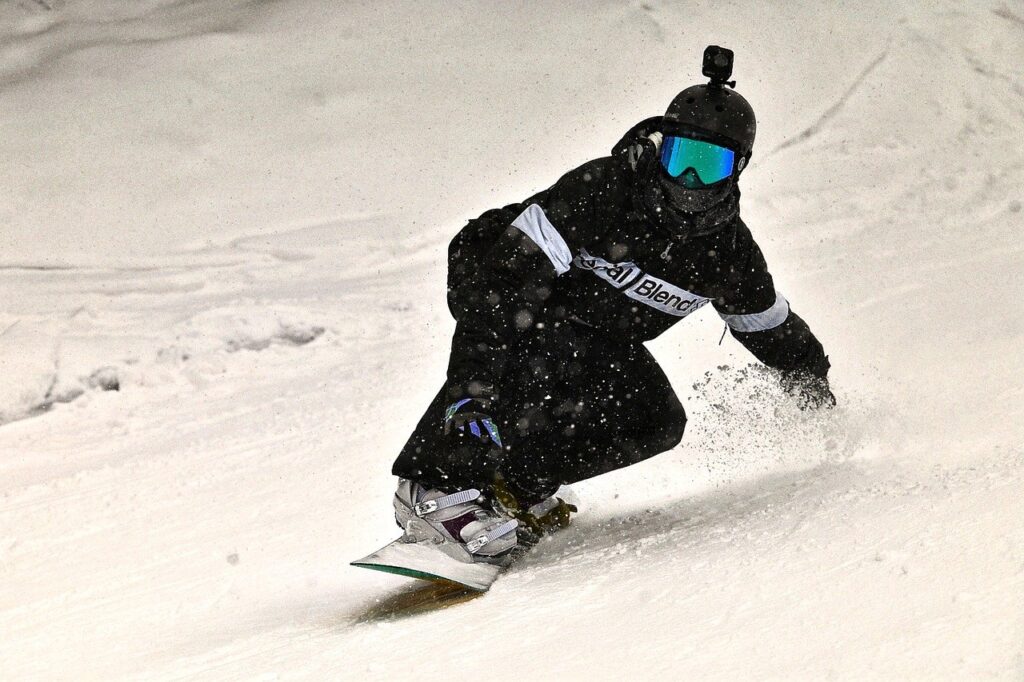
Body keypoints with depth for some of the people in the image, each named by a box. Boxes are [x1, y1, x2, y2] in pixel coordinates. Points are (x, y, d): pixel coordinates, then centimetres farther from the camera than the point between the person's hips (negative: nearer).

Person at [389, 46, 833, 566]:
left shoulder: (727, 250, -13)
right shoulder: (600, 192, -31)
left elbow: (770, 325, 10)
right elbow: (506, 272, -36)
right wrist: (475, 379, -43)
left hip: (607, 342, 6)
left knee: (657, 421, -16)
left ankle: (512, 489, -14)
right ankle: (441, 484, -35)